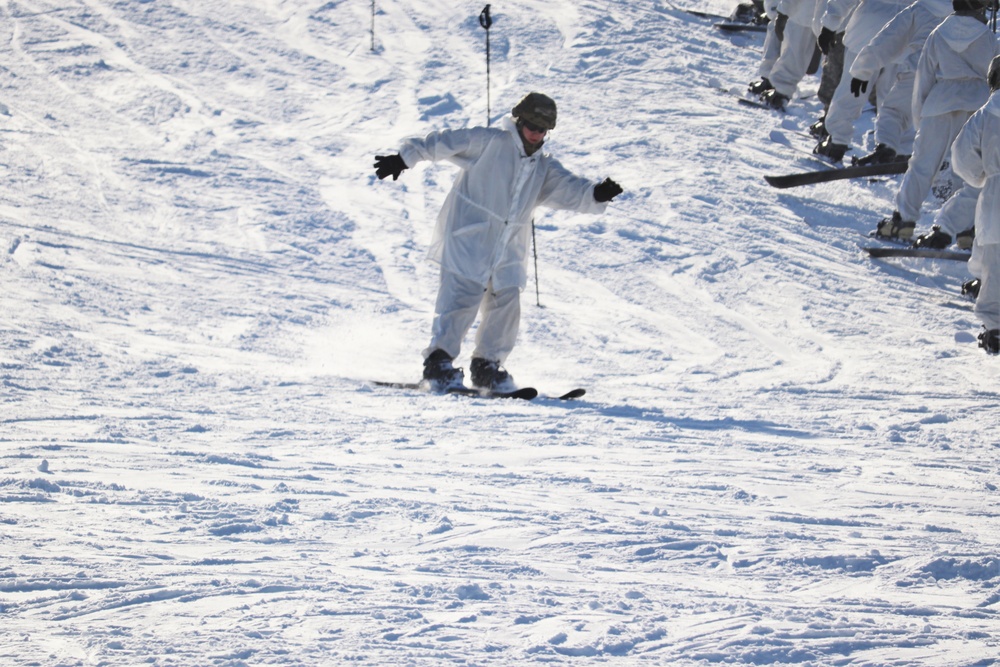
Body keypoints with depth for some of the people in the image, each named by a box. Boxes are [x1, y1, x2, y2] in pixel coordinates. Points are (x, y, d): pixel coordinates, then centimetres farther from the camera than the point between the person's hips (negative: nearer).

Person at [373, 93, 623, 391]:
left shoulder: (545, 168, 14)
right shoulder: (490, 142, -4)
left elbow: (570, 190, 2)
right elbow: (445, 143, -4)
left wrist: (596, 194, -19)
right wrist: (405, 159, -7)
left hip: (508, 248, 6)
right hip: (468, 240, -6)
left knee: (507, 303, 3)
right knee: (463, 298, -16)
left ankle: (486, 366, 16)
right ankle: (438, 362, -14)